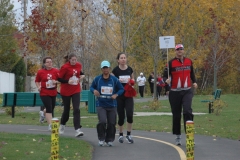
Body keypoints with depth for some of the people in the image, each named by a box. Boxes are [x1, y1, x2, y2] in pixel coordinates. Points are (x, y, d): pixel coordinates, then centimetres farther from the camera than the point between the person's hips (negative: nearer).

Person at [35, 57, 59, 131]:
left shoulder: (56, 71, -1)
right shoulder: (40, 72, -2)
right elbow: (37, 81, 10)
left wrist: (56, 82, -17)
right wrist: (38, 87, -8)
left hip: (53, 93, 3)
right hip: (44, 93, -3)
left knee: (52, 109, 16)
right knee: (49, 109, -13)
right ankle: (50, 125, -14)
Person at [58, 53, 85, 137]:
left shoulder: (79, 65, 1)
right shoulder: (65, 67, -13)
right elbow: (59, 78, -11)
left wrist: (80, 77, 3)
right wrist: (67, 81, -25)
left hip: (76, 90, 3)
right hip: (66, 91, -3)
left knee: (76, 109, -11)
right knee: (66, 110, 9)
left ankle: (77, 130, -18)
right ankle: (62, 125, 39)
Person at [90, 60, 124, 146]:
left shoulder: (114, 79, -1)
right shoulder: (97, 79, 0)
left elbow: (121, 89, 6)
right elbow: (91, 87, 13)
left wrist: (116, 94, -12)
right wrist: (94, 91, -10)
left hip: (112, 105, 1)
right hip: (101, 105, -1)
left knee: (112, 123, 3)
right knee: (102, 122, -17)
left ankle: (109, 140, 21)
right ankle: (101, 139, 2)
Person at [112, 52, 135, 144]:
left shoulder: (130, 69, 5)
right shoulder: (115, 70, -3)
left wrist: (132, 81, -5)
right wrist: (118, 81, -18)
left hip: (128, 95, 1)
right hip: (119, 96, -1)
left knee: (129, 114, -14)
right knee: (121, 116, 2)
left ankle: (128, 134, -3)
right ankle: (120, 135, 21)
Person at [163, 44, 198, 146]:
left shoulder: (189, 61, 8)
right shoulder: (171, 63, -4)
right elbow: (165, 74, -6)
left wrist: (194, 82, 7)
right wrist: (166, 80, -28)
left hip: (187, 91, 1)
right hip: (175, 92, -1)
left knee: (187, 111, -17)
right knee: (176, 115, 5)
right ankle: (178, 136, 18)